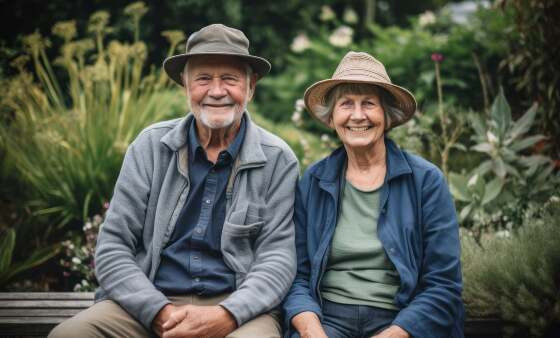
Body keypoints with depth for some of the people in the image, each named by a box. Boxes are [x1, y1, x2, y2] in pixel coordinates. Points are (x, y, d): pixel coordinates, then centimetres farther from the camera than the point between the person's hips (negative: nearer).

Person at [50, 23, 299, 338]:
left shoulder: (278, 160, 1)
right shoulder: (150, 146, 4)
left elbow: (278, 257, -3)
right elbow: (113, 247, 1)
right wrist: (161, 313, -14)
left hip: (238, 308, -1)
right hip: (153, 304, 2)